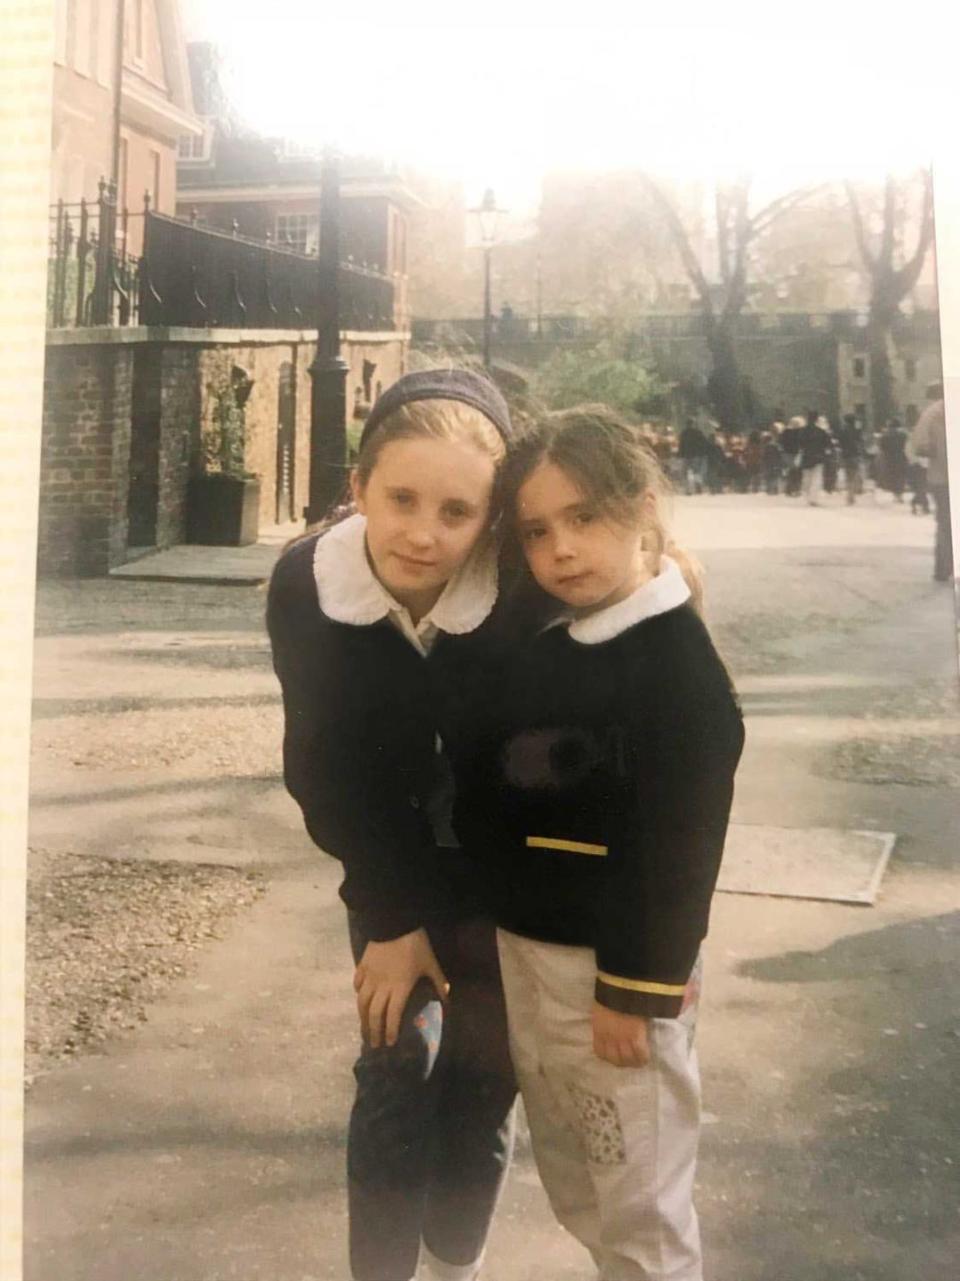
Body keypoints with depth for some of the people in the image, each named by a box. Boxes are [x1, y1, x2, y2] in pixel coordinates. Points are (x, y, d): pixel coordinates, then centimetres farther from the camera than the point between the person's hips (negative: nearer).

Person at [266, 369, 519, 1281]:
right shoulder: (304, 586, -22)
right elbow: (323, 770, -13)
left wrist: (446, 921, -14)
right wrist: (395, 916, -11)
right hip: (391, 867, 1)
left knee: (483, 1077, 10)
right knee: (396, 1067, 1)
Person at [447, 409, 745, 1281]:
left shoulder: (679, 661, -19)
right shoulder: (543, 646, 5)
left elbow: (682, 843, -21)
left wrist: (636, 989, -19)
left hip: (614, 966, -8)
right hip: (527, 950, 8)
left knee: (638, 1202, 9)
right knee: (573, 1181, 24)